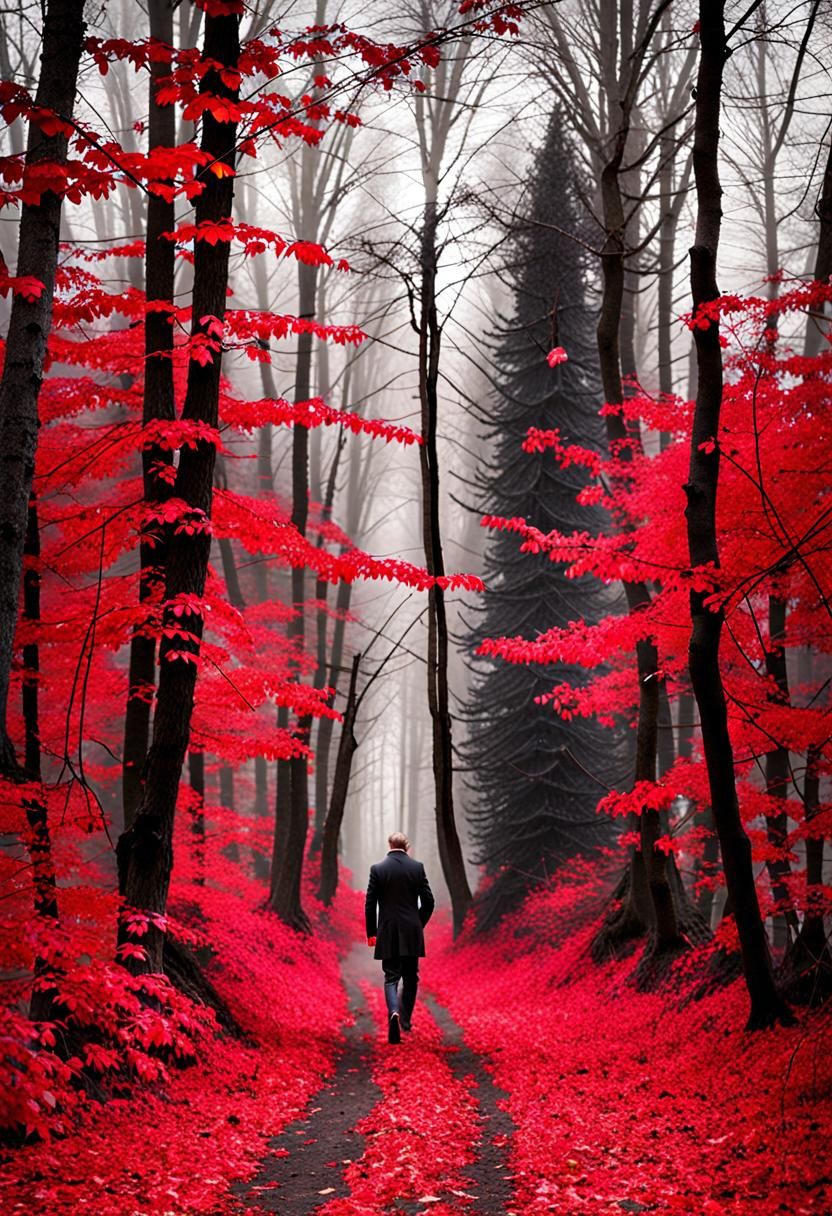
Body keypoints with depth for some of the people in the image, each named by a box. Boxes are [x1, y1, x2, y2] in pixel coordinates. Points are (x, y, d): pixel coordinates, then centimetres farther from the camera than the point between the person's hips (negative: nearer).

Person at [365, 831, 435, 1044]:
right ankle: (406, 1020, 22)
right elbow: (428, 901, -1)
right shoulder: (417, 867, -2)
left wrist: (371, 932, 5)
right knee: (410, 978, 15)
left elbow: (370, 904, -4)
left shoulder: (377, 869, -5)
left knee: (391, 977, 1)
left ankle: (394, 1013, -23)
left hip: (388, 933, -1)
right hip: (412, 933, 1)